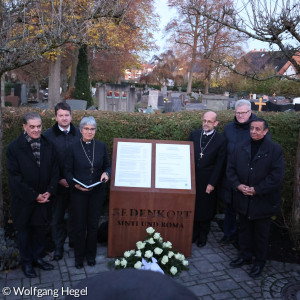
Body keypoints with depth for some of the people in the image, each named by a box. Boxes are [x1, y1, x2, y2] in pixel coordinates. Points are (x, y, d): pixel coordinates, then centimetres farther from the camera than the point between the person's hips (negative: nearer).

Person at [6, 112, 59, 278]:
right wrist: (34, 196, -16)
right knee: (24, 231, 13)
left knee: (40, 228, 16)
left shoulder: (48, 146, -1)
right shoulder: (14, 147, -12)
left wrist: (49, 192, -11)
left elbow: (54, 171, 1)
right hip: (24, 200, -3)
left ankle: (38, 257, 35)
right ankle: (26, 262, 31)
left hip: (44, 198, 3)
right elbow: (14, 177, -14)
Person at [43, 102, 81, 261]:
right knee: (57, 216, 10)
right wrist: (59, 180, -10)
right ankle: (58, 246, 26)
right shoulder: (48, 135, -5)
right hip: (57, 183, -1)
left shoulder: (78, 133, 0)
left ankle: (73, 240, 34)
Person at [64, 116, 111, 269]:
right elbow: (67, 171, -1)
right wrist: (75, 184, -17)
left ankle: (91, 254, 30)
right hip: (78, 193, -1)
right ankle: (79, 256, 27)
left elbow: (107, 165, 8)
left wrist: (106, 173, -14)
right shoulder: (74, 148, -4)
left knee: (93, 224, 12)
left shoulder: (101, 146, 1)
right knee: (79, 225, 8)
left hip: (97, 192, 2)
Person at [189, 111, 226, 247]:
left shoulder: (221, 140, -7)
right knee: (192, 207, 12)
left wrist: (212, 183, -9)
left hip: (207, 181, -3)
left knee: (205, 209, 10)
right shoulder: (194, 134, 2)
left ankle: (203, 236, 29)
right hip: (192, 178, 3)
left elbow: (219, 164, -6)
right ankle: (193, 233, 30)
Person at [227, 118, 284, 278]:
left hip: (263, 201, -4)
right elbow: (231, 168, 5)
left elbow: (276, 175, -14)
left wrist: (257, 190, -18)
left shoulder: (275, 150, -10)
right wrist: (238, 185, -10)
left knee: (261, 233, 11)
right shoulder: (240, 148, 3)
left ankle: (259, 261, 29)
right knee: (245, 229, 18)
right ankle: (245, 256, 36)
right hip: (243, 199, 4)